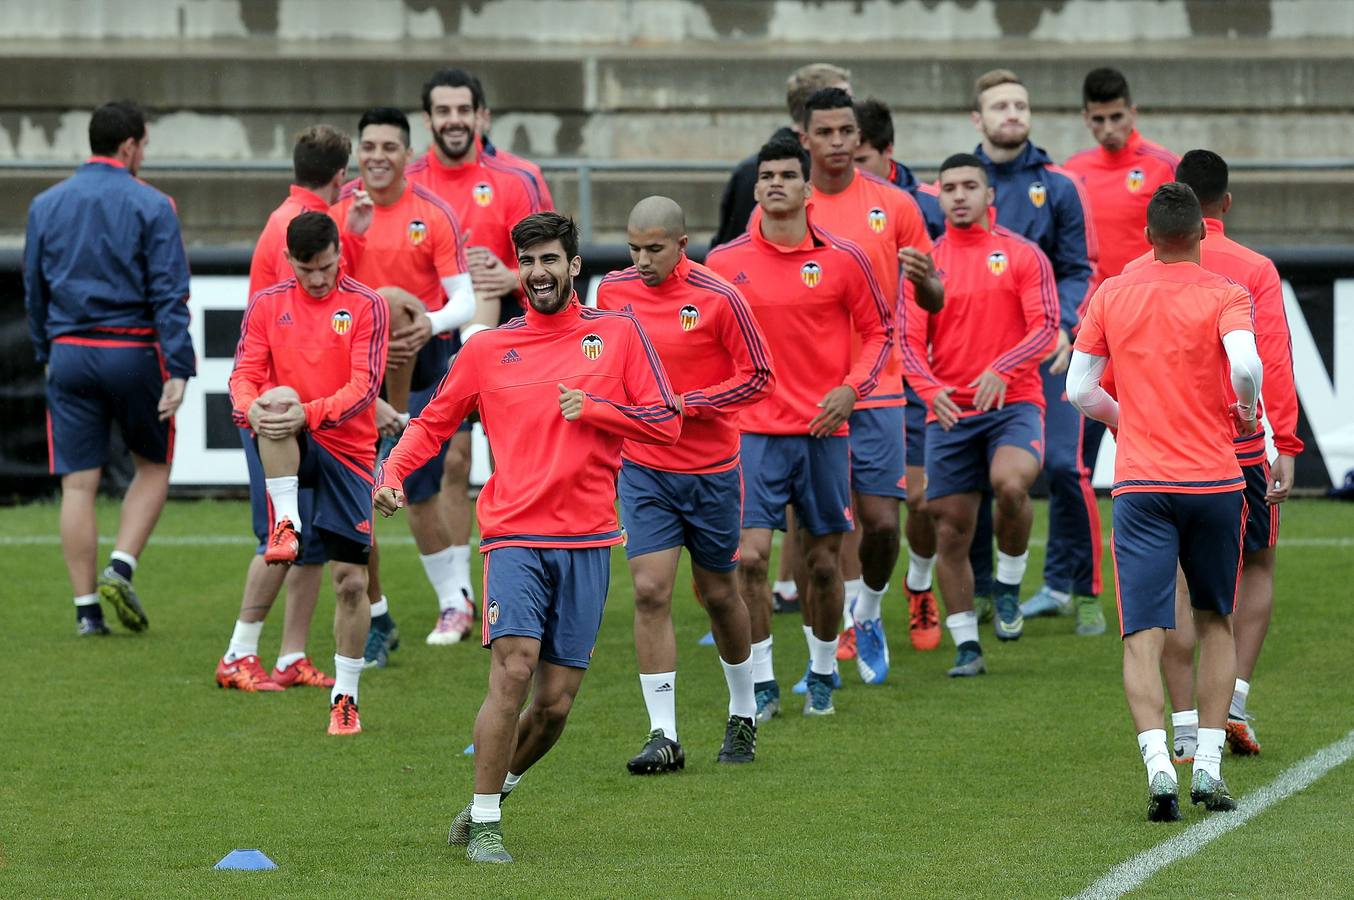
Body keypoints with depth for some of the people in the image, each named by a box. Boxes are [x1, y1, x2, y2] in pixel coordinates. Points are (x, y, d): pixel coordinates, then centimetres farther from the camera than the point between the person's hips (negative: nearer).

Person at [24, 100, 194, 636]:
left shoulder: (46, 205, 7)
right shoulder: (150, 206, -6)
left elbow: (34, 290, 13)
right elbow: (170, 294, -11)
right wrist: (178, 370, -14)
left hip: (69, 353, 3)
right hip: (133, 352, -3)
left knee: (78, 484, 3)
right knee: (153, 466, 15)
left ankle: (86, 609, 2)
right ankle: (121, 567, -3)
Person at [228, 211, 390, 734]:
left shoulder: (366, 306, -2)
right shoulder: (266, 305, 6)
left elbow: (364, 386, -11)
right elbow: (244, 373, -1)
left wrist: (311, 413, -29)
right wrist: (249, 406, -25)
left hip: (347, 450, -1)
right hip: (289, 451, 1)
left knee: (352, 582, -1)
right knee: (278, 400, -35)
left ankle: (345, 697, 13)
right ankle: (286, 524, -34)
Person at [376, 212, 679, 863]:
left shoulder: (617, 334, 7)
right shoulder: (488, 349, 7)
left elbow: (666, 421, 5)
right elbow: (433, 422, 14)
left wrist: (594, 408, -10)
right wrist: (391, 473, -4)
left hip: (587, 540, 1)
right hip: (514, 534, -1)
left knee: (556, 702, 2)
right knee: (513, 669, -19)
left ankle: (492, 797, 26)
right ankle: (483, 826, -9)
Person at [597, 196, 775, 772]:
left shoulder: (718, 298, -12)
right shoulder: (613, 291, -1)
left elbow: (759, 378, -8)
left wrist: (687, 403, -16)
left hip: (711, 470, -2)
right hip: (643, 469, 2)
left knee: (718, 592, 11)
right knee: (650, 591, -11)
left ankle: (743, 715, 33)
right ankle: (663, 736, -10)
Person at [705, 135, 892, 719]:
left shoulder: (843, 260, -1)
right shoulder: (725, 264, 1)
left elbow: (879, 330, 8)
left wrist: (851, 388, -6)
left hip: (823, 430, 0)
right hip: (753, 431, 0)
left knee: (823, 562, 6)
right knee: (750, 556, -12)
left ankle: (823, 673, 26)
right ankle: (760, 684, -2)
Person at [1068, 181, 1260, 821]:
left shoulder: (1112, 295, 6)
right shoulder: (1225, 295, -2)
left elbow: (1078, 390, 7)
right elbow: (1245, 365, -20)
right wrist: (1246, 410, 2)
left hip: (1140, 482, 0)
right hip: (1214, 476, 0)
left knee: (1143, 635, -5)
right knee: (1215, 622, 17)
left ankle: (1158, 766, -23)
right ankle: (1208, 765, 10)